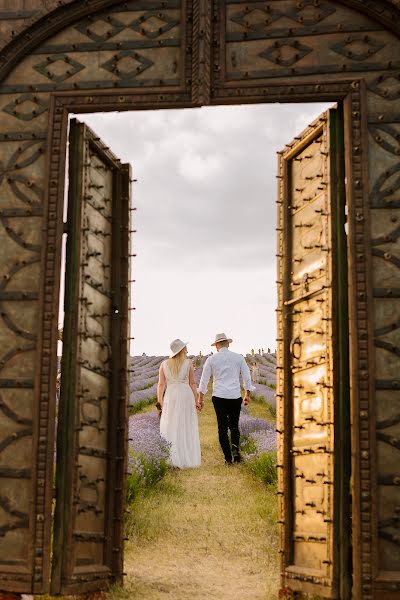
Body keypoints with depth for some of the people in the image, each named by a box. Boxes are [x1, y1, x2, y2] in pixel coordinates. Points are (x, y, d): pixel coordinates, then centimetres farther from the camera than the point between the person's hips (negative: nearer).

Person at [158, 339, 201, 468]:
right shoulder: (188, 363, -3)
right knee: (187, 429, 7)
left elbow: (161, 384, -2)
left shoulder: (164, 364, 1)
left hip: (170, 396, 1)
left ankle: (171, 460, 3)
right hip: (186, 396, -1)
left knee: (170, 428, 7)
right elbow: (192, 383, -2)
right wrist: (196, 400, 6)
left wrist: (160, 402, 4)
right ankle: (187, 459, 8)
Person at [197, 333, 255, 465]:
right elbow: (247, 377, 7)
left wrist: (200, 398, 13)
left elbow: (204, 380, 5)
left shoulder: (211, 359, 1)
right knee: (234, 425, 14)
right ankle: (235, 447, -12)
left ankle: (228, 458, 3)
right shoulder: (239, 358, 3)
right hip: (235, 397, 1)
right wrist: (247, 395, 19)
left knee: (222, 428, 6)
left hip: (219, 397, -1)